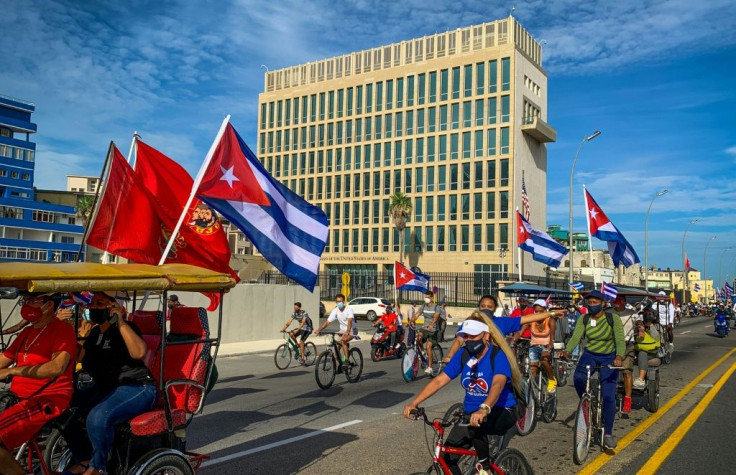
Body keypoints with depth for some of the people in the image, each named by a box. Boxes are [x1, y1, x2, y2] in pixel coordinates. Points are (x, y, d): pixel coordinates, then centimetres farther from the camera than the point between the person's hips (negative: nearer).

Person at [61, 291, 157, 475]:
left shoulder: (125, 329, -11)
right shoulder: (95, 332, 15)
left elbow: (139, 353, -32)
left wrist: (121, 322, -30)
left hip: (137, 388, -9)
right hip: (106, 389, 9)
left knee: (98, 417, -33)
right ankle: (84, 459, 14)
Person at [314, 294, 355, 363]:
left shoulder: (349, 309, -20)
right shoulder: (335, 311, -8)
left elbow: (350, 321, -36)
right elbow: (327, 322, -12)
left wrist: (347, 331, -53)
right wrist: (319, 330, -25)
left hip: (352, 330, -5)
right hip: (342, 330, 5)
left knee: (343, 340, -29)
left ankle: (346, 359, -20)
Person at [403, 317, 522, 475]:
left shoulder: (498, 355, -19)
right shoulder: (463, 355, -4)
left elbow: (498, 384, -38)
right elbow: (439, 380, -8)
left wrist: (484, 409, -56)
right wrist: (415, 402, -20)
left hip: (501, 412, -5)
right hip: (471, 412, 5)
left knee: (476, 425, -37)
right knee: (447, 458, -7)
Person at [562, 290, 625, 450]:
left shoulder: (613, 319, -11)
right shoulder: (584, 320, -4)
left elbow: (620, 340, -21)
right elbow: (576, 337, -15)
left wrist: (619, 356, -41)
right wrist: (567, 351, -35)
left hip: (608, 358, -2)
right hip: (589, 355, 2)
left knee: (608, 396, -10)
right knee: (578, 378, -30)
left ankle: (608, 434, 5)